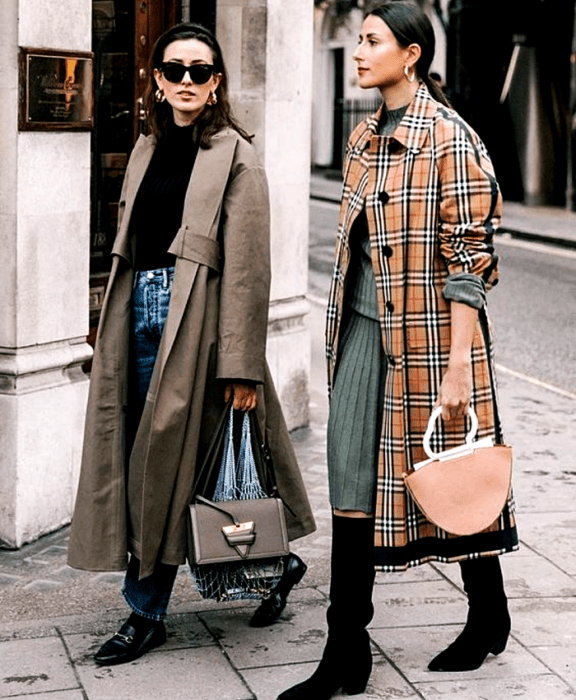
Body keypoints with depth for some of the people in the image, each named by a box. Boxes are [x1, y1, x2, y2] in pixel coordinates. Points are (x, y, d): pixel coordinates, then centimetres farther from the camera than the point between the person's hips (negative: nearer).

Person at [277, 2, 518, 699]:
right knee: (353, 486, 3)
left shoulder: (449, 138, -12)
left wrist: (458, 366, -20)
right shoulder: (365, 138, 11)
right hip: (364, 328, 7)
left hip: (429, 330, -7)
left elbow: (468, 256, -16)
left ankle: (489, 619, 32)